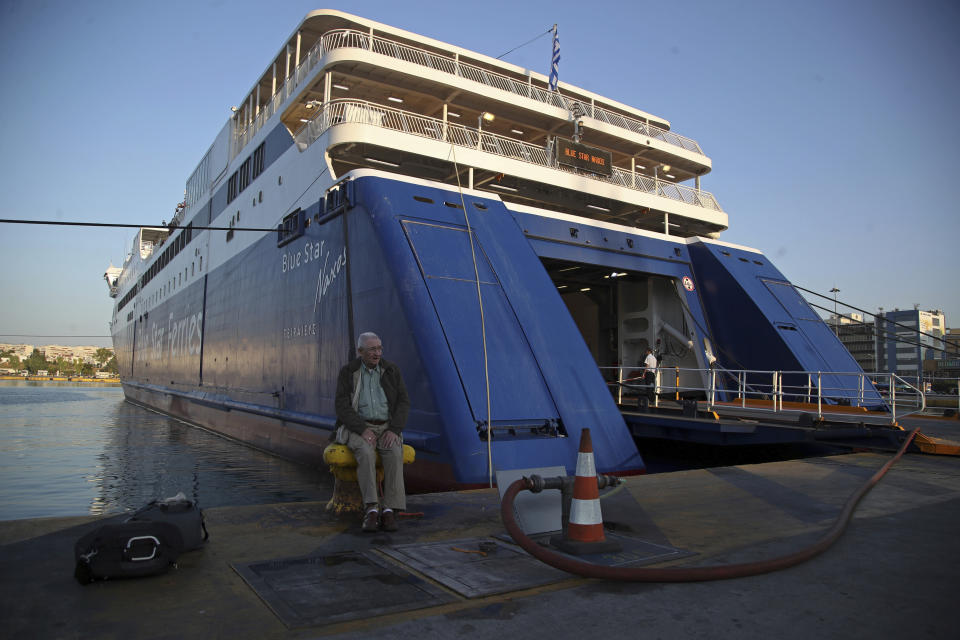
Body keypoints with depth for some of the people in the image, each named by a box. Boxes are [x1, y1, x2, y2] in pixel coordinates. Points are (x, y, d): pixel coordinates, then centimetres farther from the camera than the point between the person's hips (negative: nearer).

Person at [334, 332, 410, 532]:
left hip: (386, 428, 2)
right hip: (357, 429, -1)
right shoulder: (347, 372, -2)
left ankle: (389, 511, -32)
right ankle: (371, 509, -37)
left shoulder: (391, 370, 3)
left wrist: (394, 431, -19)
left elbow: (403, 403, -2)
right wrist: (363, 430, -25)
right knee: (366, 453, -36)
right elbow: (342, 407, -11)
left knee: (394, 453, -32)